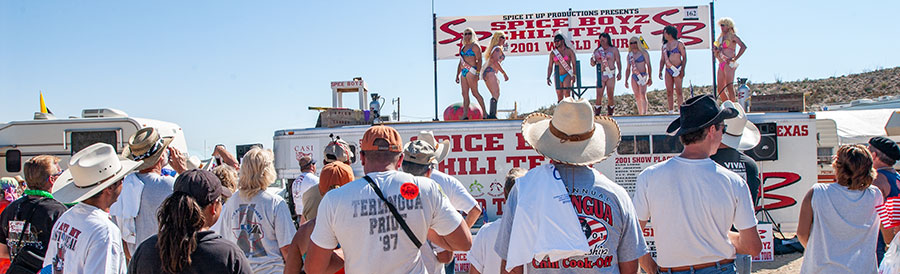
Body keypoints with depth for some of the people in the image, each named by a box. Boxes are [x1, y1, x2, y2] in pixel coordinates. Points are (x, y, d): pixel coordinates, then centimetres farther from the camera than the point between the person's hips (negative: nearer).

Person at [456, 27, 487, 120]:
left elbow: (479, 60, -9)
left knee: (475, 92, -8)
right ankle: (465, 115, -2)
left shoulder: (475, 46, -2)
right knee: (465, 94, 1)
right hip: (463, 72, 7)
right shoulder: (462, 47, 20)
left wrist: (477, 73, -18)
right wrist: (457, 75, 18)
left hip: (471, 71, -7)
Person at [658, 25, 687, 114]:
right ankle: (671, 111, 5)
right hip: (668, 71, 5)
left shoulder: (679, 44, 2)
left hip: (677, 70, -5)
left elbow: (684, 58, -2)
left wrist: (682, 70, -12)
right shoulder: (664, 45, 16)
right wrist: (660, 71, 10)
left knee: (678, 91, -9)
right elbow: (662, 60, 19)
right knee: (669, 92, 1)